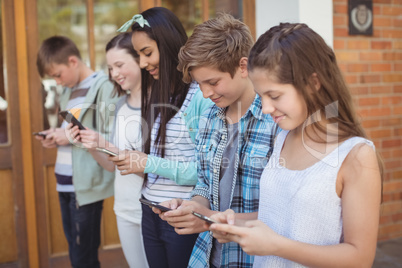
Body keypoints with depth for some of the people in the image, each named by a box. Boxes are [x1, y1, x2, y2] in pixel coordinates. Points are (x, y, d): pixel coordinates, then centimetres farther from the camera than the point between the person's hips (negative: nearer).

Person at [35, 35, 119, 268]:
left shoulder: (103, 88, -10)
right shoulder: (69, 91, 16)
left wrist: (73, 136, -17)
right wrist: (57, 138, 5)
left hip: (87, 185, -8)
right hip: (66, 183, 8)